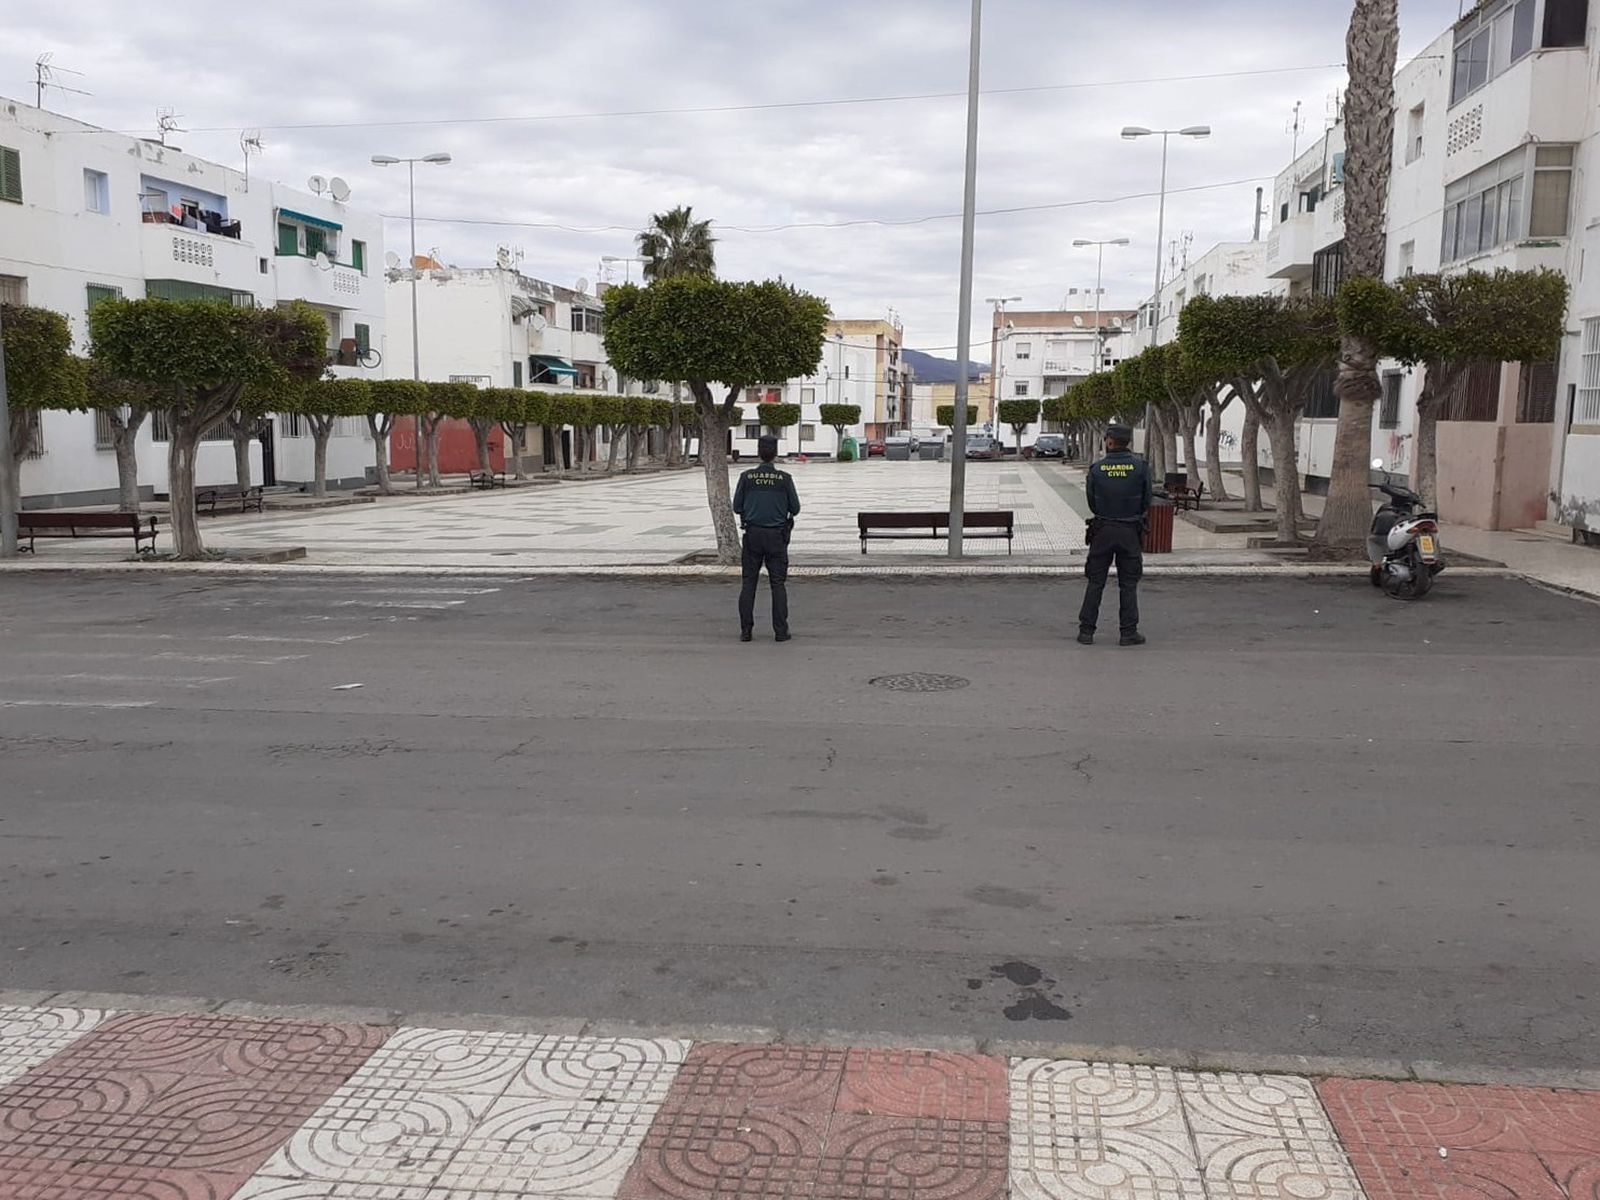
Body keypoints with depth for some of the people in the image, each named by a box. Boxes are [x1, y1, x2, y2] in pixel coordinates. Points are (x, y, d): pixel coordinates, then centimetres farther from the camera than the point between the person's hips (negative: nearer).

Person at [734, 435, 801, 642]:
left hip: (753, 534, 1)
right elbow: (795, 508, -2)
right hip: (776, 535, -1)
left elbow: (737, 507, 1)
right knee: (778, 584, 3)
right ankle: (780, 631, 1)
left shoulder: (747, 477, -3)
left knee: (749, 582, 6)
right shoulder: (784, 478, -5)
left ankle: (746, 630, 3)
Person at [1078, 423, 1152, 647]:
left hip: (1102, 530, 0)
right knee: (1128, 584, 7)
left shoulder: (1096, 469, -5)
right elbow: (1147, 501, 0)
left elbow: (1092, 504, 2)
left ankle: (1086, 631, 7)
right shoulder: (1140, 466, -7)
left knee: (1095, 582, 7)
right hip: (1130, 531, 0)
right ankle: (1129, 632, 8)